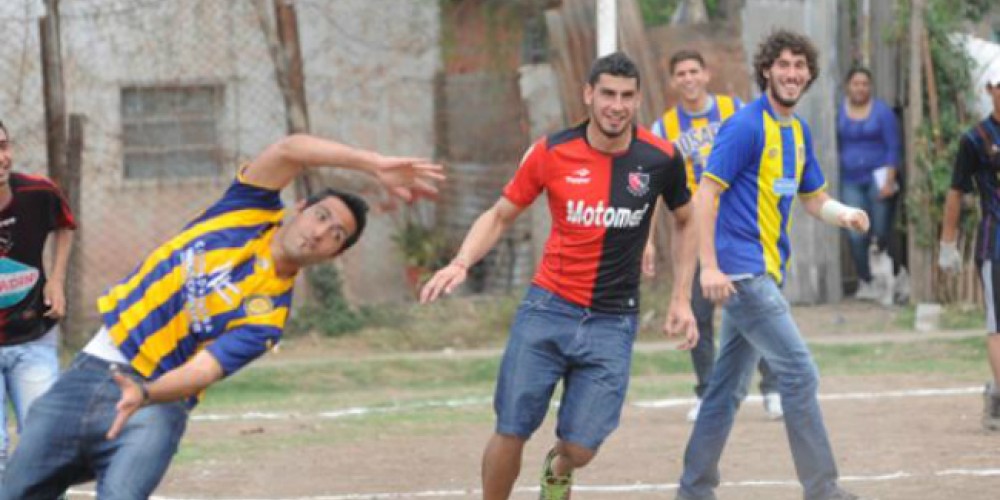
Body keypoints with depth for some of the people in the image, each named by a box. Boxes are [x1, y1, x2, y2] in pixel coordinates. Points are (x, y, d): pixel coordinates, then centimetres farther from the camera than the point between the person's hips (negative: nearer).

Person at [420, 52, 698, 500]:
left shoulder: (660, 159, -4)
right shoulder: (552, 152, -5)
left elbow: (686, 222, 14)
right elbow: (499, 215, 6)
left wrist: (681, 299, 10)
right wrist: (461, 264, -11)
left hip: (612, 323, 0)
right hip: (547, 310, 0)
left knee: (580, 449, -5)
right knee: (510, 433, -5)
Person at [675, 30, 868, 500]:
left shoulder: (798, 131, 14)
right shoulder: (746, 126, -12)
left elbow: (814, 199, 22)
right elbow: (705, 192, -16)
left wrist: (845, 214, -1)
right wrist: (709, 266, -23)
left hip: (764, 274, 9)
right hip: (742, 271, -9)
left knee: (727, 386, 13)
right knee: (799, 373, -10)